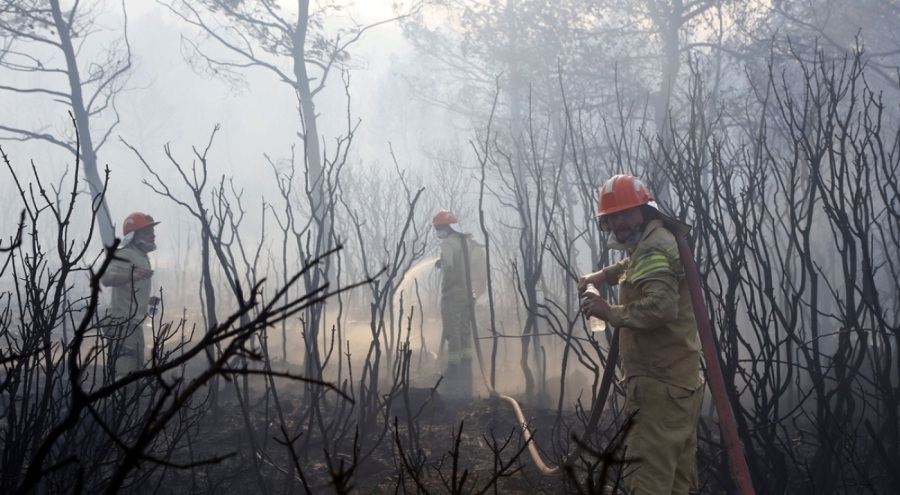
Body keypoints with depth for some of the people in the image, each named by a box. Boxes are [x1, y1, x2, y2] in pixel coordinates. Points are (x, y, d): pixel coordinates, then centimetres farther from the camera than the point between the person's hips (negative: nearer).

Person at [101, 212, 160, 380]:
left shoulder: (142, 257, 18)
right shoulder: (125, 255, -13)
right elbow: (106, 278, -33)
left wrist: (147, 300, 21)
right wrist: (133, 275, -45)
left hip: (134, 324, 10)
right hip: (124, 324, -10)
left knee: (136, 372, 17)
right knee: (126, 374, -17)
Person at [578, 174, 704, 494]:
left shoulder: (654, 247, -15)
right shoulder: (653, 241, 18)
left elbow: (660, 306, -30)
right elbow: (632, 266, 40)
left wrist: (609, 312, -20)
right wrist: (603, 275, 20)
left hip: (659, 384, -11)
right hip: (679, 380, 11)